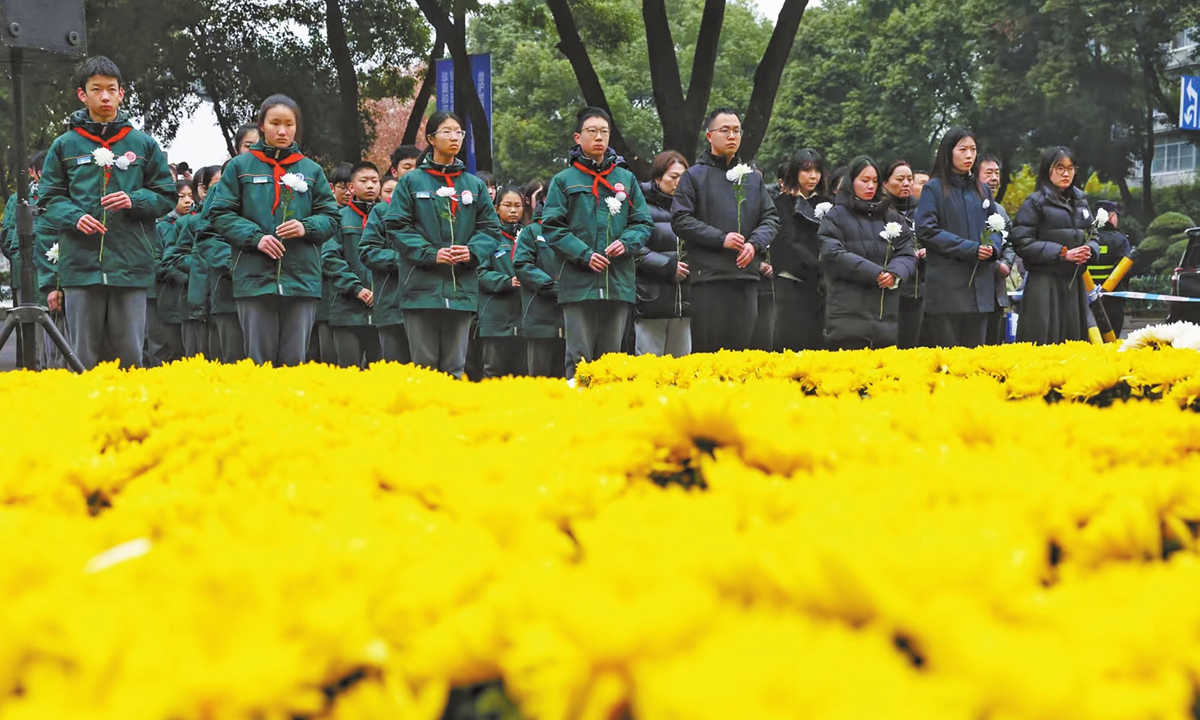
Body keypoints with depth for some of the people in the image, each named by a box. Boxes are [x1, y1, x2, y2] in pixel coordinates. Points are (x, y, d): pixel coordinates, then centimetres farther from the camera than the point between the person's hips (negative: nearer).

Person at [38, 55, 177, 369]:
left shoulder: (144, 144, 9)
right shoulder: (65, 146, 8)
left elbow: (167, 196, 11)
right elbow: (49, 199, 8)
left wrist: (134, 201, -8)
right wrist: (74, 217, -12)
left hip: (131, 265, 0)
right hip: (81, 265, 0)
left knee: (129, 355, 3)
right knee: (83, 356, 4)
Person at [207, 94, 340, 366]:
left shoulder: (311, 170, 12)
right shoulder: (240, 167, 7)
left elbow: (331, 218, 12)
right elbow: (220, 214, 3)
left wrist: (306, 227, -9)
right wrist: (255, 237, -10)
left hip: (302, 279, 1)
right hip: (255, 278, -1)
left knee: (294, 361, 2)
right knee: (259, 359, 0)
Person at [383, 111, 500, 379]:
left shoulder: (475, 185, 13)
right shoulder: (412, 182, 3)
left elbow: (490, 227, 11)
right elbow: (396, 226, -2)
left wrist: (472, 251, -8)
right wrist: (430, 254, -14)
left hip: (461, 287, 3)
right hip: (422, 285, -3)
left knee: (455, 364, 5)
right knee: (424, 362, -2)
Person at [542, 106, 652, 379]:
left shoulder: (626, 179, 13)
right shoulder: (564, 181, 4)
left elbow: (644, 223, 13)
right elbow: (552, 227, -2)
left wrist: (627, 243, -8)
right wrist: (584, 254, -13)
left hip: (619, 283, 3)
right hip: (579, 282, -3)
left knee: (611, 355, 7)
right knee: (579, 357, -4)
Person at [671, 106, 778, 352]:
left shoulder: (753, 178, 17)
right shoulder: (695, 176, 4)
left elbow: (771, 218, 16)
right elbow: (681, 220, -4)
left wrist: (755, 243, -4)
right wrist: (721, 238, -12)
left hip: (747, 275, 4)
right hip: (708, 274, -4)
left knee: (742, 341, 3)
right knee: (708, 344, -5)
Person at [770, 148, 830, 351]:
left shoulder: (826, 203, 16)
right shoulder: (783, 203, 1)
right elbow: (788, 243, -9)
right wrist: (817, 267, -17)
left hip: (820, 286, 4)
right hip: (793, 283, -4)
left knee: (816, 342, -1)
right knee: (792, 341, -8)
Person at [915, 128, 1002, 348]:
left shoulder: (982, 190, 16)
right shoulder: (934, 189, 0)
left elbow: (996, 229, 19)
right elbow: (926, 231, -9)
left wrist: (991, 247, -6)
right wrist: (968, 248, -15)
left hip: (980, 286, 5)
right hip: (946, 287, -5)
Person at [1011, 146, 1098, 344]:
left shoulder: (1080, 201, 16)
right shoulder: (1035, 202, -4)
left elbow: (1093, 236, 21)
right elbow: (1022, 243, -11)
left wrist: (1089, 251, -3)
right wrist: (1063, 253, -14)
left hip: (1075, 283, 6)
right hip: (1045, 285, -6)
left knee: (1074, 338, 5)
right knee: (1043, 342, -9)